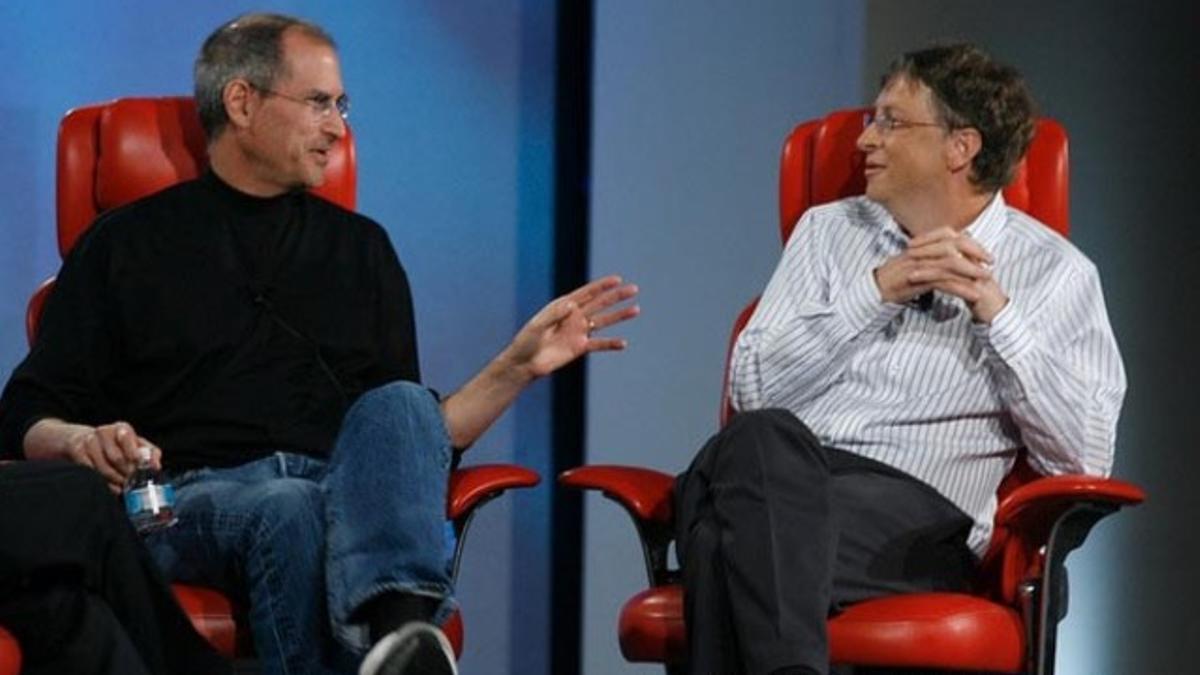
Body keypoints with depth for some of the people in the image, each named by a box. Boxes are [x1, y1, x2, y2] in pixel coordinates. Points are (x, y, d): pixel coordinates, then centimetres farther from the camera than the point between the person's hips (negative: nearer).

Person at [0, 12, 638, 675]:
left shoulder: (359, 247, 27)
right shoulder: (126, 243, 18)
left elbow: (413, 435, 25)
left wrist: (519, 365, 12)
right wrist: (83, 441, -10)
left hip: (353, 490, 2)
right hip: (196, 495, -2)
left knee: (397, 405, -32)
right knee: (291, 508, -38)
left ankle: (397, 621, -60)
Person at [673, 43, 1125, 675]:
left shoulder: (1055, 272, 12)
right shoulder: (827, 230, 22)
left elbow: (1085, 458, 1)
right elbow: (752, 389, 9)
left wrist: (995, 313, -6)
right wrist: (878, 290, -1)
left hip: (915, 511, -3)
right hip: (774, 481, 3)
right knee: (758, 438, -37)